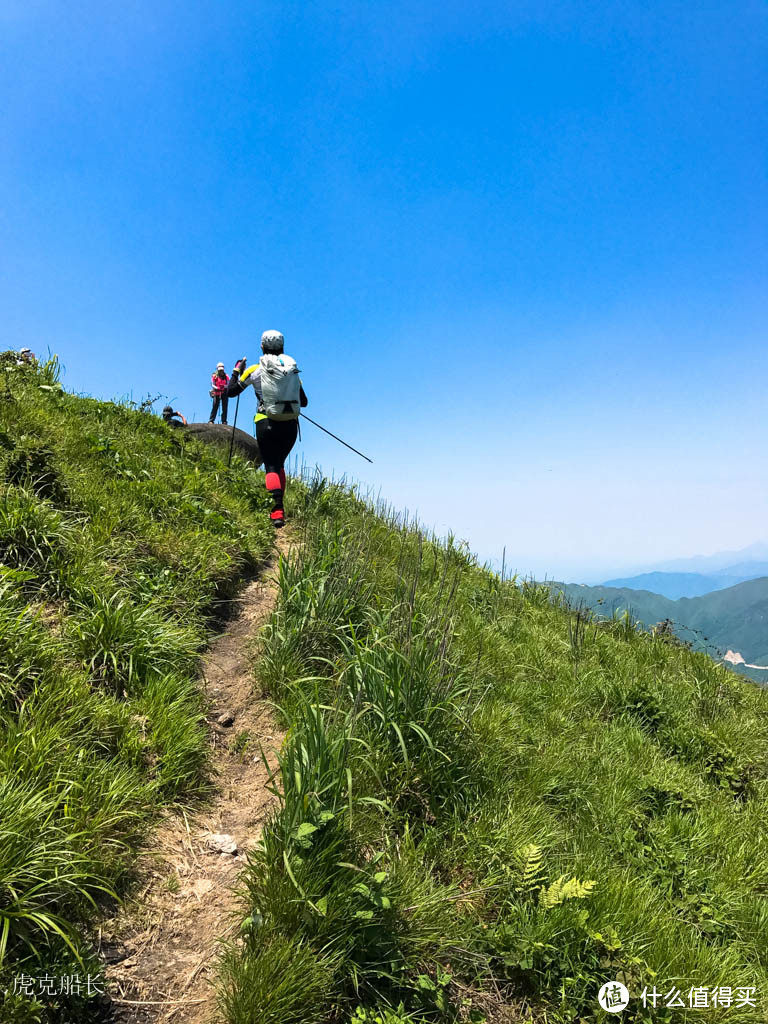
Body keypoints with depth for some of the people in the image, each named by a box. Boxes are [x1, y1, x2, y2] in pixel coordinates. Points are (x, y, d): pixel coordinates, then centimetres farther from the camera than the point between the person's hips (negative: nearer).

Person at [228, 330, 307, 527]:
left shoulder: (256, 370, 0)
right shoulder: (293, 370, 8)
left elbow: (231, 391, 11)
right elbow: (304, 402, 15)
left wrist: (237, 372, 28)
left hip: (267, 424, -3)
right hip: (290, 425, 3)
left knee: (271, 467, -2)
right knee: (279, 464, 21)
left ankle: (277, 510, -22)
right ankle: (278, 506, 21)